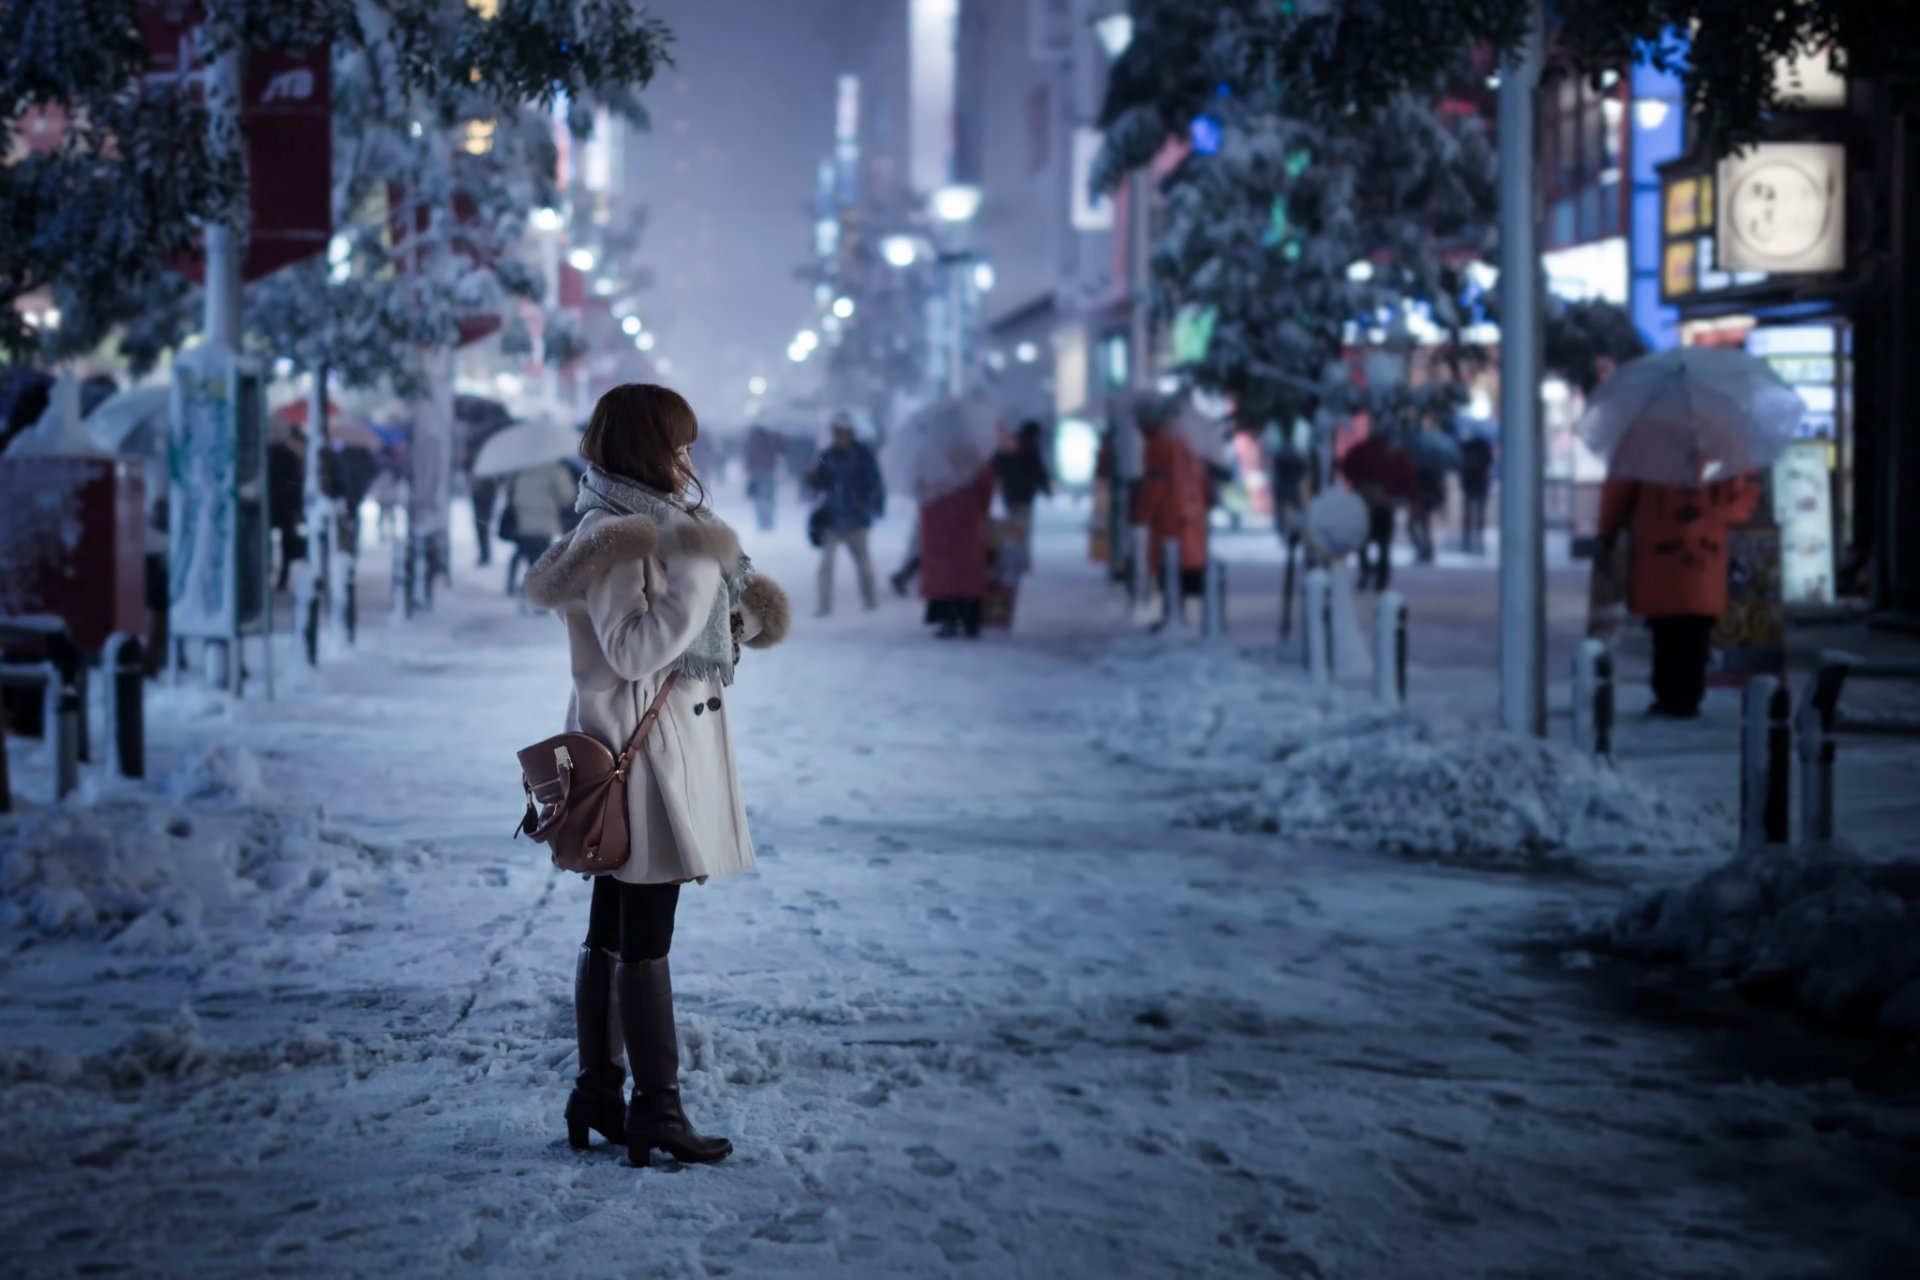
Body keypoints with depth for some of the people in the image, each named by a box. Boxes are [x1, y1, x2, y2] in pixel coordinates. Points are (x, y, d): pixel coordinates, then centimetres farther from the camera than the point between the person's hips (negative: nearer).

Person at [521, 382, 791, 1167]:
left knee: (614, 931, 14)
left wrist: (740, 620, 11)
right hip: (639, 747, -11)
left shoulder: (657, 523, 15)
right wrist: (694, 583, -29)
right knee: (645, 938, -6)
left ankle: (598, 1095, 21)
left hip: (667, 746, 11)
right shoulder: (617, 535, -16)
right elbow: (633, 651, -24)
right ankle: (657, 1108, -2)